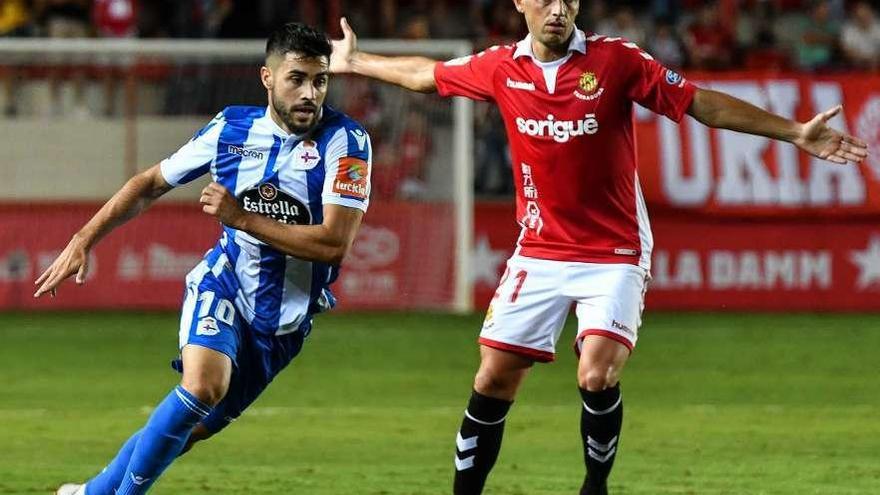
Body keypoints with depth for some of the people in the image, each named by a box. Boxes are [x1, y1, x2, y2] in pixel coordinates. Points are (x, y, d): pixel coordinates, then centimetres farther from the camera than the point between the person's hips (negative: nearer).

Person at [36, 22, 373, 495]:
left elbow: (334, 242, -23)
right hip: (223, 283, 0)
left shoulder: (344, 140, -15)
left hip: (285, 317, 0)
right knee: (203, 385, -29)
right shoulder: (232, 128, -6)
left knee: (192, 428, 5)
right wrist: (83, 241, 4)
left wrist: (242, 218, -23)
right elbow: (150, 184, 9)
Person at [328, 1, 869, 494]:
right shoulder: (500, 68, -1)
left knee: (597, 377, -20)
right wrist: (354, 63, 29)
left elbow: (702, 103, -9)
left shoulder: (617, 61, -10)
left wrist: (794, 132, -15)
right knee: (493, 381, 1)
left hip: (615, 255, -3)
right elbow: (427, 75, 18)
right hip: (538, 254, 3)